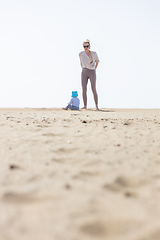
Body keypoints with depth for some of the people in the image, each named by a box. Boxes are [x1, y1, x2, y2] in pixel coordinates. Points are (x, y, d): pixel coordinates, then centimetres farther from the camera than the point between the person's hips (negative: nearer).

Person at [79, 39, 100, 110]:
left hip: (92, 73, -2)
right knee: (84, 89, -6)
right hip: (84, 73, 2)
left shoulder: (94, 53, -3)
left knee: (93, 89, -11)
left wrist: (94, 69, 9)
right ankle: (85, 106, 1)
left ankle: (96, 106, -4)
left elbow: (97, 62, 14)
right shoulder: (81, 54, 1)